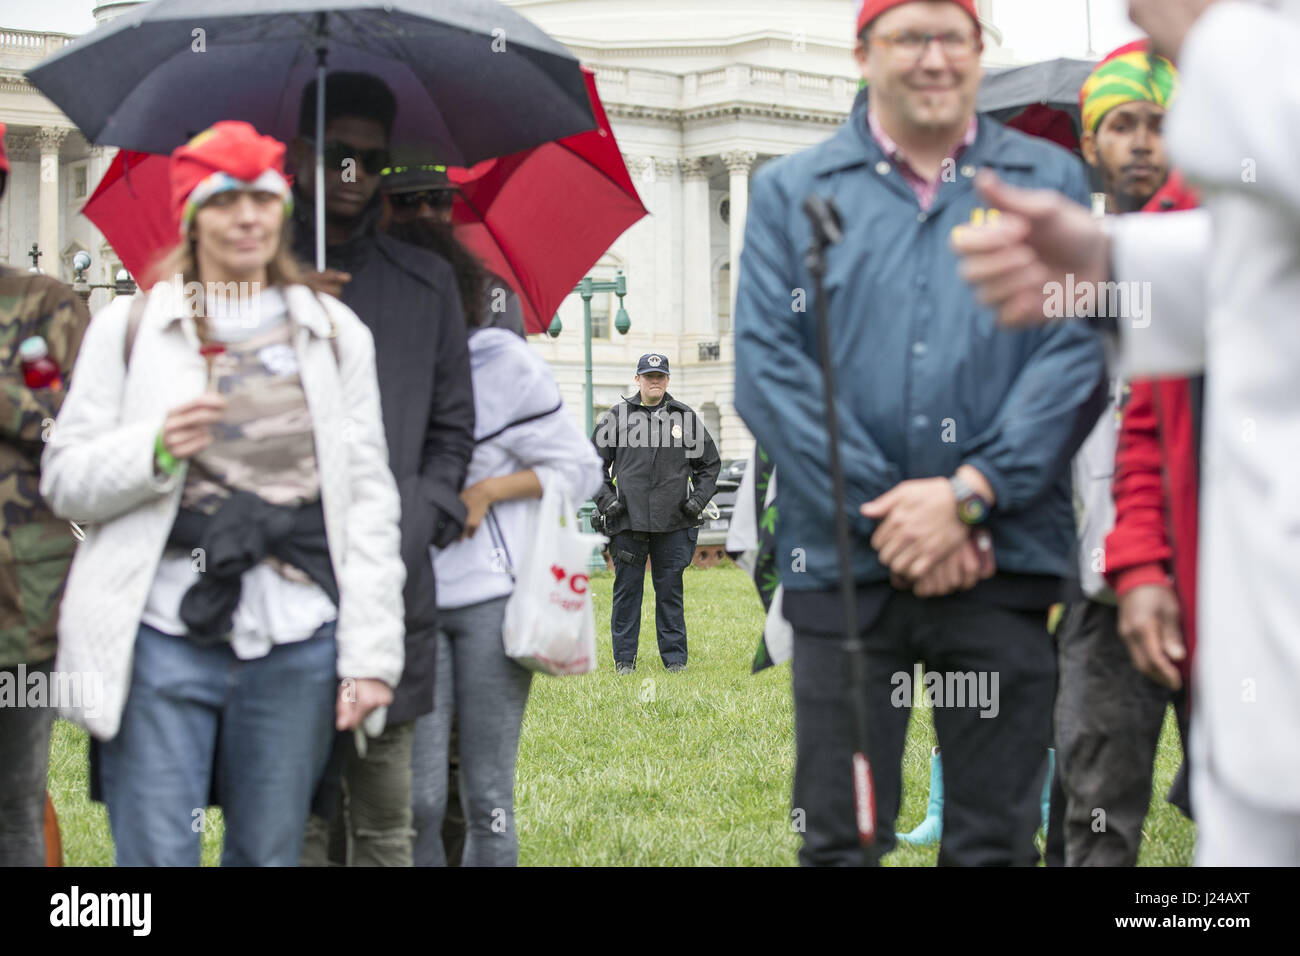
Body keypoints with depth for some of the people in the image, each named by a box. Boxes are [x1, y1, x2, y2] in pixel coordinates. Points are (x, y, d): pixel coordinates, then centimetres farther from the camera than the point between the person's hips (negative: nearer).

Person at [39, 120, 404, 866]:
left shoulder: (336, 332, 12)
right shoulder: (129, 326, 8)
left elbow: (370, 497, 8)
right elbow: (64, 481, 6)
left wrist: (372, 653, 0)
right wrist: (155, 449, -14)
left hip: (296, 649, 2)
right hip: (162, 640, -2)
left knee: (270, 853, 8)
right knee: (157, 855, -4)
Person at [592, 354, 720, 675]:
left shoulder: (685, 417, 9)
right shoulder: (617, 417, 6)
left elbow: (709, 462, 18)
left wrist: (698, 498, 6)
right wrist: (605, 499, 1)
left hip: (673, 522, 1)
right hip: (628, 519, -1)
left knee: (670, 589, 4)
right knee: (627, 589, 3)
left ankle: (675, 657, 10)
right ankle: (624, 658, 10)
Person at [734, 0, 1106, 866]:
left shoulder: (1049, 182, 11)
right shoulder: (791, 192, 10)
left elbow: (1077, 354, 0)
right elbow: (769, 370, 1)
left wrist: (969, 494, -12)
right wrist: (889, 517, -9)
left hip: (1004, 559, 0)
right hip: (845, 562, 0)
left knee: (997, 841, 4)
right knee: (841, 837, 2)